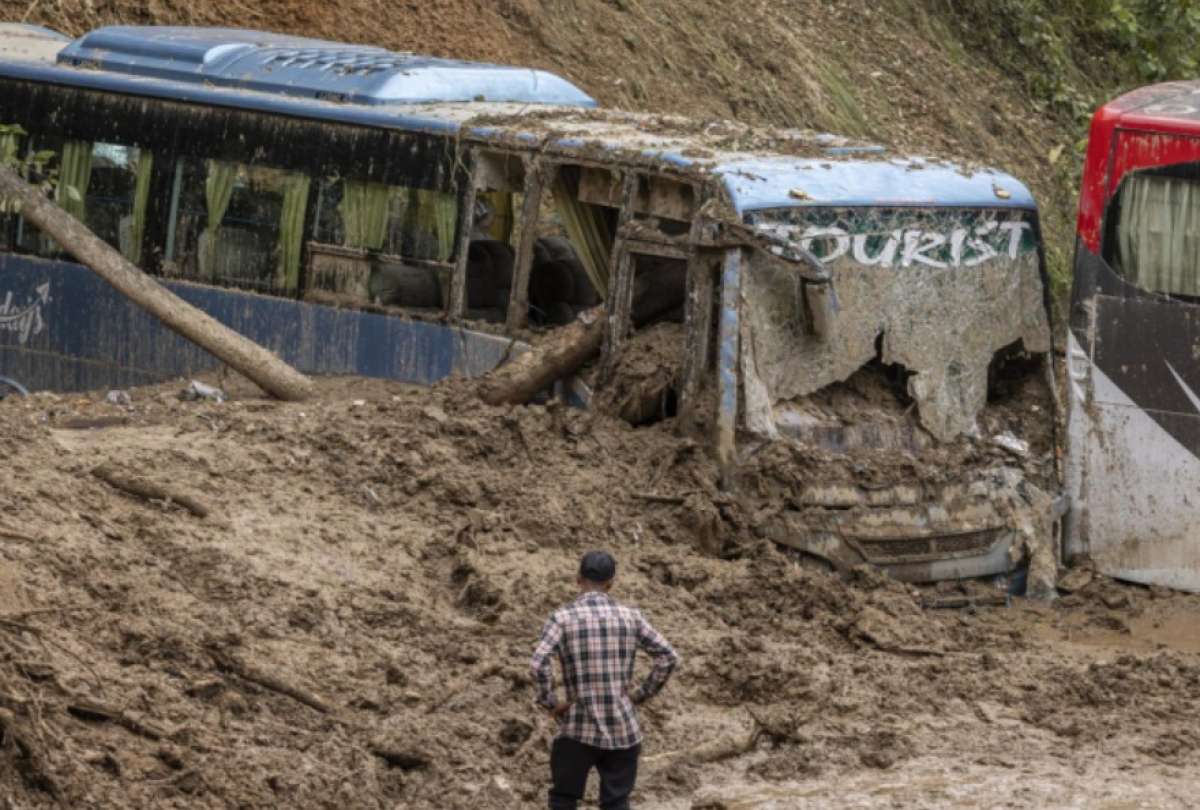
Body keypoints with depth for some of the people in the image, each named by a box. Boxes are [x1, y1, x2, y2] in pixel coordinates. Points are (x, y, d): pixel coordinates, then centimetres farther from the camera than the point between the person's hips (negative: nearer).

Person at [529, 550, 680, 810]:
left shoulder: (562, 618, -6)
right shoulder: (631, 618, 3)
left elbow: (538, 664, -19)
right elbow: (669, 658, 0)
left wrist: (549, 703, -7)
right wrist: (642, 693, 6)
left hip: (578, 731, -2)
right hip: (623, 731, 2)